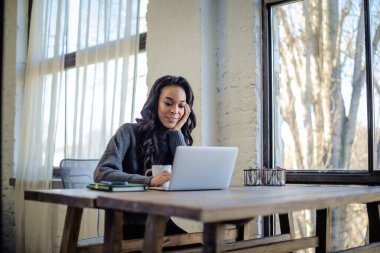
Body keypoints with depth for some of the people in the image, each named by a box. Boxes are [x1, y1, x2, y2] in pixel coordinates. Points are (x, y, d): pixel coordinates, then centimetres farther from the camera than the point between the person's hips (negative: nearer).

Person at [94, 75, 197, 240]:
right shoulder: (129, 132, -3)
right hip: (128, 224, -4)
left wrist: (176, 131, -6)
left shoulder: (179, 138, 9)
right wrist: (149, 181, -30)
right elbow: (101, 173, -17)